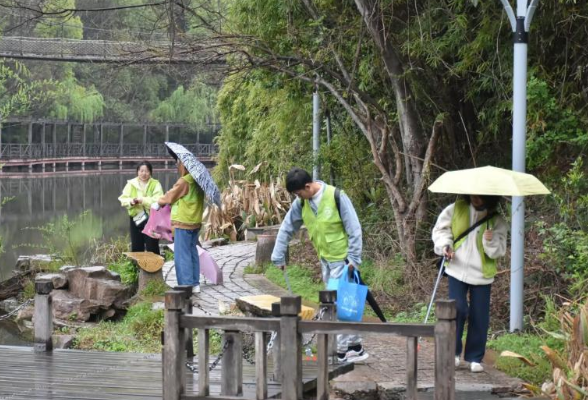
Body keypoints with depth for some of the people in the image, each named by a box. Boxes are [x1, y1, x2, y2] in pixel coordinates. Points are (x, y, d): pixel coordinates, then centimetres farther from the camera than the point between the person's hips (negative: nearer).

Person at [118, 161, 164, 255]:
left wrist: (143, 200, -24)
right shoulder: (131, 184, 6)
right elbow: (123, 200, 2)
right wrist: (131, 201, -18)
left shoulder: (155, 184, -3)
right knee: (136, 247, 10)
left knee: (152, 248, -1)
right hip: (136, 219, 3)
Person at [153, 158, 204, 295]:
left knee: (182, 255, -3)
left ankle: (186, 286, -4)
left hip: (183, 223, -9)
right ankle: (195, 284, 17)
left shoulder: (184, 182, -18)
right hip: (195, 222, 9)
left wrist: (158, 203, 10)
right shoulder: (197, 181, 7)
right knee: (192, 253, 14)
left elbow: (169, 196, -8)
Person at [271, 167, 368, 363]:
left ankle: (343, 351, -1)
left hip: (342, 258, -7)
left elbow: (354, 228, -16)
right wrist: (278, 257, 6)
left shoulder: (336, 197, -20)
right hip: (325, 259, 7)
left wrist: (354, 258, -16)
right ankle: (355, 346, 19)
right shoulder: (301, 203, -3)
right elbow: (287, 228, 6)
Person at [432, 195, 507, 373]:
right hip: (457, 270, 0)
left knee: (480, 317, 3)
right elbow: (441, 228, 8)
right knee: (457, 309, -7)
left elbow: (500, 250, -3)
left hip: (482, 274, 1)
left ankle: (475, 358, 15)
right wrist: (445, 245, -10)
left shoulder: (497, 221, -3)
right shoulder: (456, 209, -2)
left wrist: (490, 242, -24)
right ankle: (453, 352, 11)